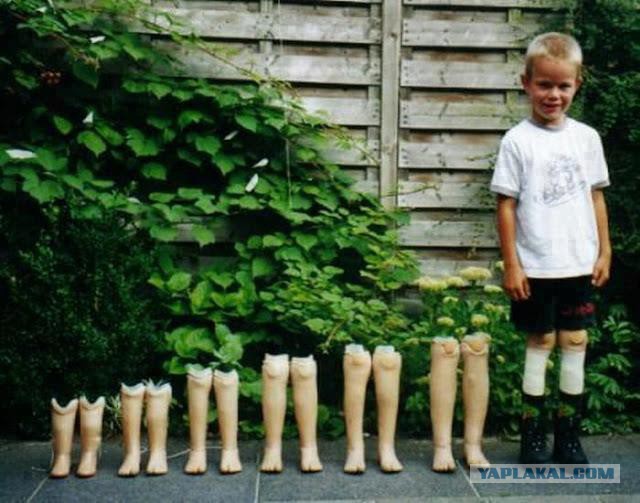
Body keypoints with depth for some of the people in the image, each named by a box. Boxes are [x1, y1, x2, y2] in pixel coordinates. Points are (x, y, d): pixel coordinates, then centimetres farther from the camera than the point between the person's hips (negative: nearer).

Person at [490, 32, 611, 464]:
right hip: (536, 266, -3)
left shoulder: (586, 137, 4)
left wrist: (604, 252, 7)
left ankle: (569, 436, 19)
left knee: (575, 343, 7)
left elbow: (597, 197, 10)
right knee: (539, 343, 5)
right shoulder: (517, 141, -6)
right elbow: (507, 205, -6)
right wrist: (511, 264, -8)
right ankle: (532, 436, 16)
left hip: (579, 265, 3)